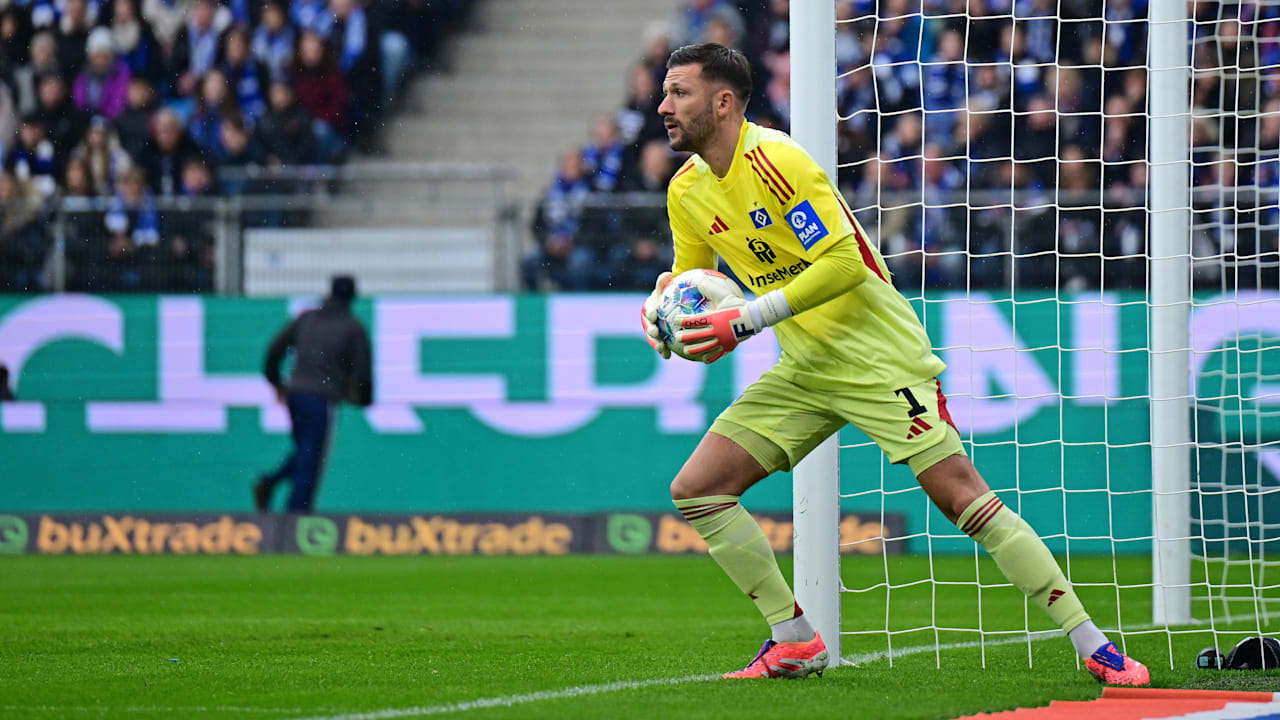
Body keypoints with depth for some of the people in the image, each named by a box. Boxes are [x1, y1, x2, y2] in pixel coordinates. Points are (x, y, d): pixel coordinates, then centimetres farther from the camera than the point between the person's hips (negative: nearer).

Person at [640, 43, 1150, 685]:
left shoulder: (777, 161, -18)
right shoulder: (687, 191, 6)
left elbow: (843, 263, -23)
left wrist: (747, 320, -23)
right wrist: (657, 306, -2)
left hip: (876, 354, -8)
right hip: (804, 368, 8)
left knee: (960, 494, -15)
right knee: (695, 490, -3)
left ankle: (1094, 647, -10)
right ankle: (795, 642, 6)